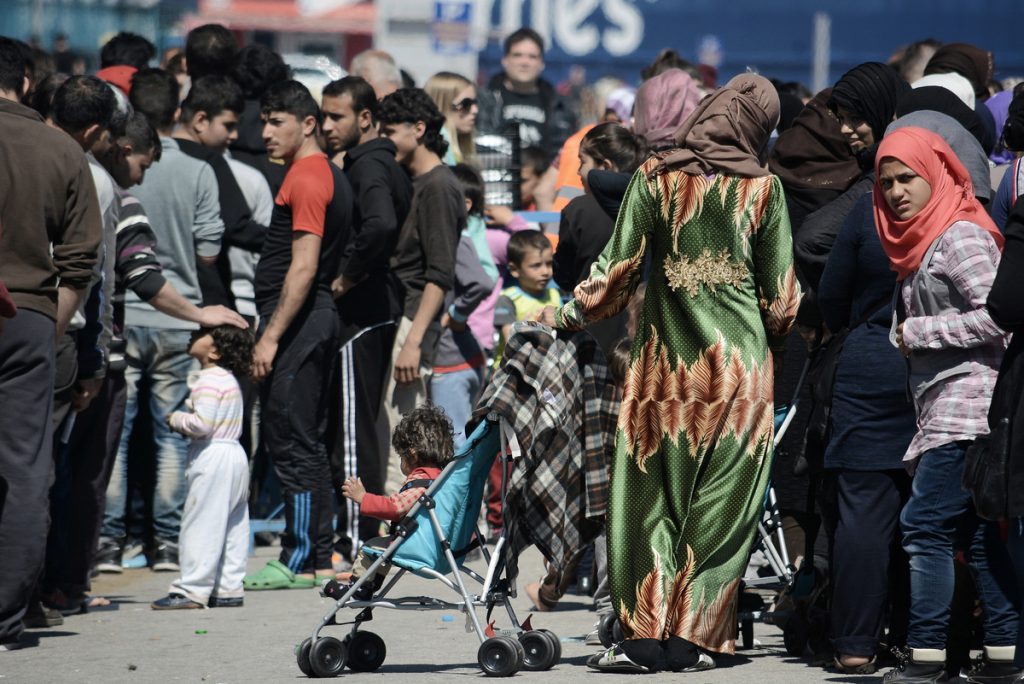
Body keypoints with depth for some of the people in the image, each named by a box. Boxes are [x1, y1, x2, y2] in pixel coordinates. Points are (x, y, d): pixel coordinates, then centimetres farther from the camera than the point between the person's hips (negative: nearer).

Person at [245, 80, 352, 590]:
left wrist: (271, 335, -21)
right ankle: (318, 557, 16)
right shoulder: (329, 175, 18)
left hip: (296, 321, -11)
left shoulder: (306, 179, -14)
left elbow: (303, 266, -20)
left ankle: (300, 561, -7)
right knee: (308, 441, 13)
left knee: (291, 442, -8)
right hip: (318, 318, 11)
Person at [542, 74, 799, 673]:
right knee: (719, 505, 5)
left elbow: (619, 269, -1)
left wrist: (571, 315, 14)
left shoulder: (655, 177, -1)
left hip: (666, 362, 1)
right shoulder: (763, 188, -2)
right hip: (740, 365, -1)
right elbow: (781, 295, 2)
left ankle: (644, 635, 0)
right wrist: (773, 338, 22)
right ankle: (692, 637, 4)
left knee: (651, 500, 7)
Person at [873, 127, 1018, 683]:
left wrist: (919, 331, -12)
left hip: (967, 402, -10)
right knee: (979, 532, 7)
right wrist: (907, 333, 9)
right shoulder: (921, 243, 19)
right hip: (946, 411, 10)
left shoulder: (960, 236, -10)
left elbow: (998, 316, -18)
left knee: (925, 524, -11)